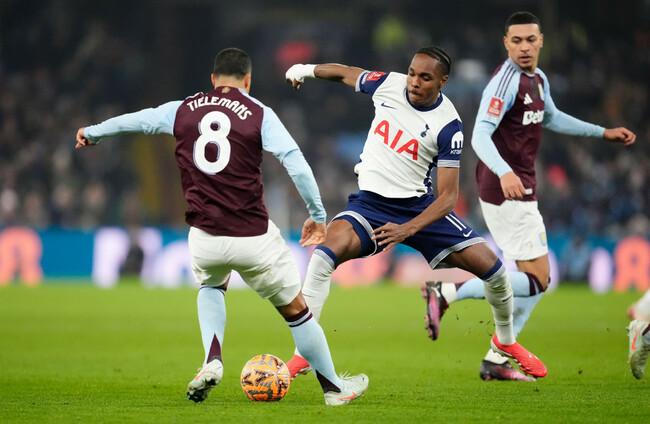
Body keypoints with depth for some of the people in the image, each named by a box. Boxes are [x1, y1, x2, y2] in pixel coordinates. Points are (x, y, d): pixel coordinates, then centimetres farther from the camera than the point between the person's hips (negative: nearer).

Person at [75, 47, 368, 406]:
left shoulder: (183, 111, 9)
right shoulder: (259, 114, -1)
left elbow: (133, 120, 22)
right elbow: (296, 163, -9)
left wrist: (92, 133, 41)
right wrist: (317, 215, 0)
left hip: (204, 238, 3)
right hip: (254, 236, -3)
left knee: (211, 286, 35)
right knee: (294, 309, 13)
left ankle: (212, 359, 11)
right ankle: (334, 387, 22)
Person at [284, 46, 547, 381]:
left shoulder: (448, 125, -16)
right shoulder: (388, 84, -8)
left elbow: (448, 195, -17)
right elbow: (345, 74, 16)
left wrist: (407, 230, -29)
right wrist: (305, 69, 12)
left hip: (420, 207, -1)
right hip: (370, 203, 1)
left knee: (489, 266, -8)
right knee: (325, 255, -29)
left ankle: (505, 340, 23)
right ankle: (303, 355, -20)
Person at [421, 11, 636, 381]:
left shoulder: (538, 79, 12)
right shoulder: (506, 81, -17)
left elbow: (551, 118, 33)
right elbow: (480, 135, -27)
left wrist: (603, 133, 33)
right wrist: (504, 173, -44)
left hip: (519, 191, 10)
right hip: (508, 193, -10)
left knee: (537, 280, 12)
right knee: (536, 280, -12)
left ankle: (496, 362, 15)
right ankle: (447, 292, -9)